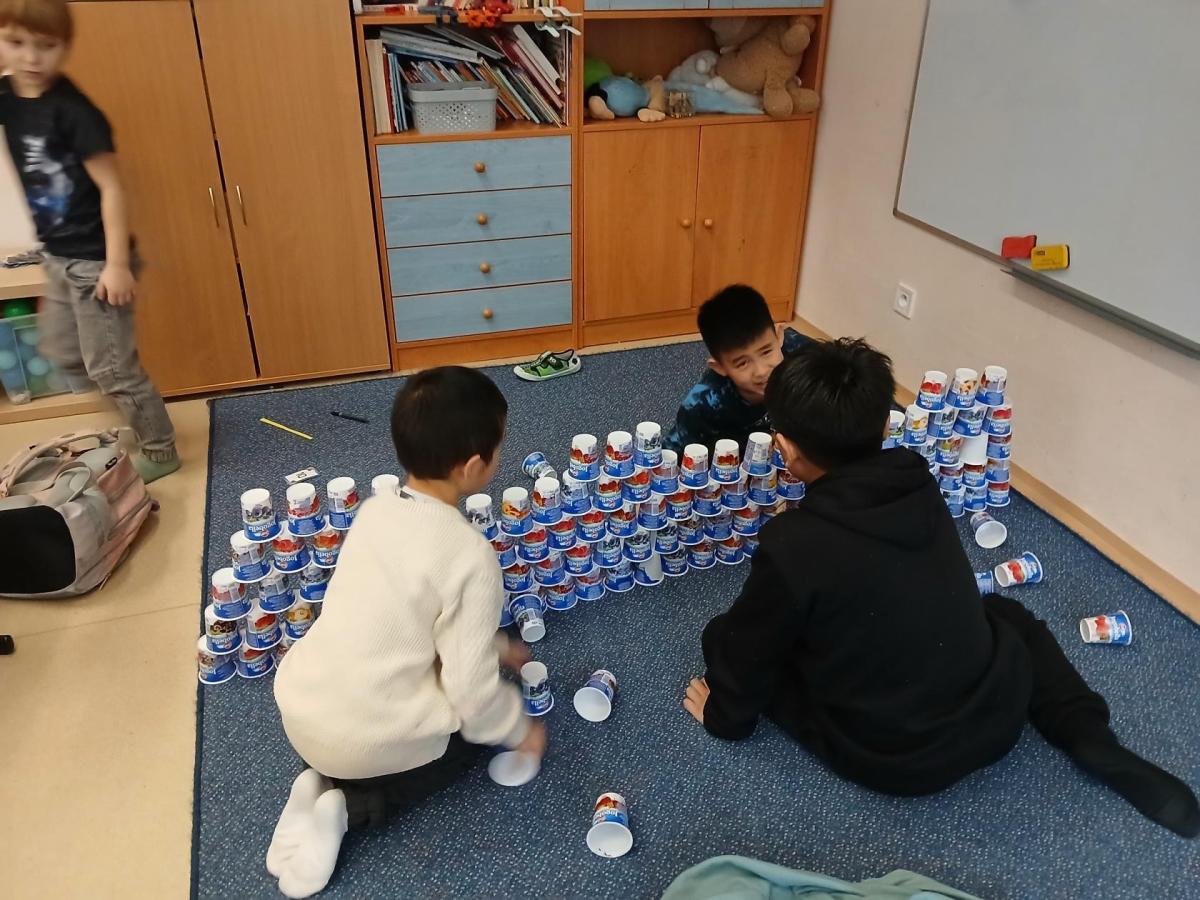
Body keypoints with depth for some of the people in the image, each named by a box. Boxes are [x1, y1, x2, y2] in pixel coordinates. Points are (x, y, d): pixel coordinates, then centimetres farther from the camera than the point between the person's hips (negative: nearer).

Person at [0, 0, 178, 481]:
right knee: (60, 351, 21)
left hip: (93, 257, -9)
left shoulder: (73, 110, -20)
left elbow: (110, 187, -21)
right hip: (58, 255, 9)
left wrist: (117, 263, -23)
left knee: (110, 366, -2)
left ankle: (160, 451, 15)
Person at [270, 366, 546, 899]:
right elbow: (472, 692, -17)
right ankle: (349, 805, 4)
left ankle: (323, 780, 10)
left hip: (297, 707, 6)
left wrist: (493, 646, 22)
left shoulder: (376, 510, 0)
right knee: (476, 719, 22)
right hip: (364, 737, -6)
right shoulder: (470, 555, -22)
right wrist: (520, 731, 3)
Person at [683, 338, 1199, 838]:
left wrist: (726, 714, 10)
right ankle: (1094, 743, 11)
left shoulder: (792, 546, -25)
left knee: (728, 640, 8)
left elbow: (746, 652, -9)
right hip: (998, 718, 4)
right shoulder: (918, 487, -7)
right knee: (1007, 614, 35)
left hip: (893, 762, -4)